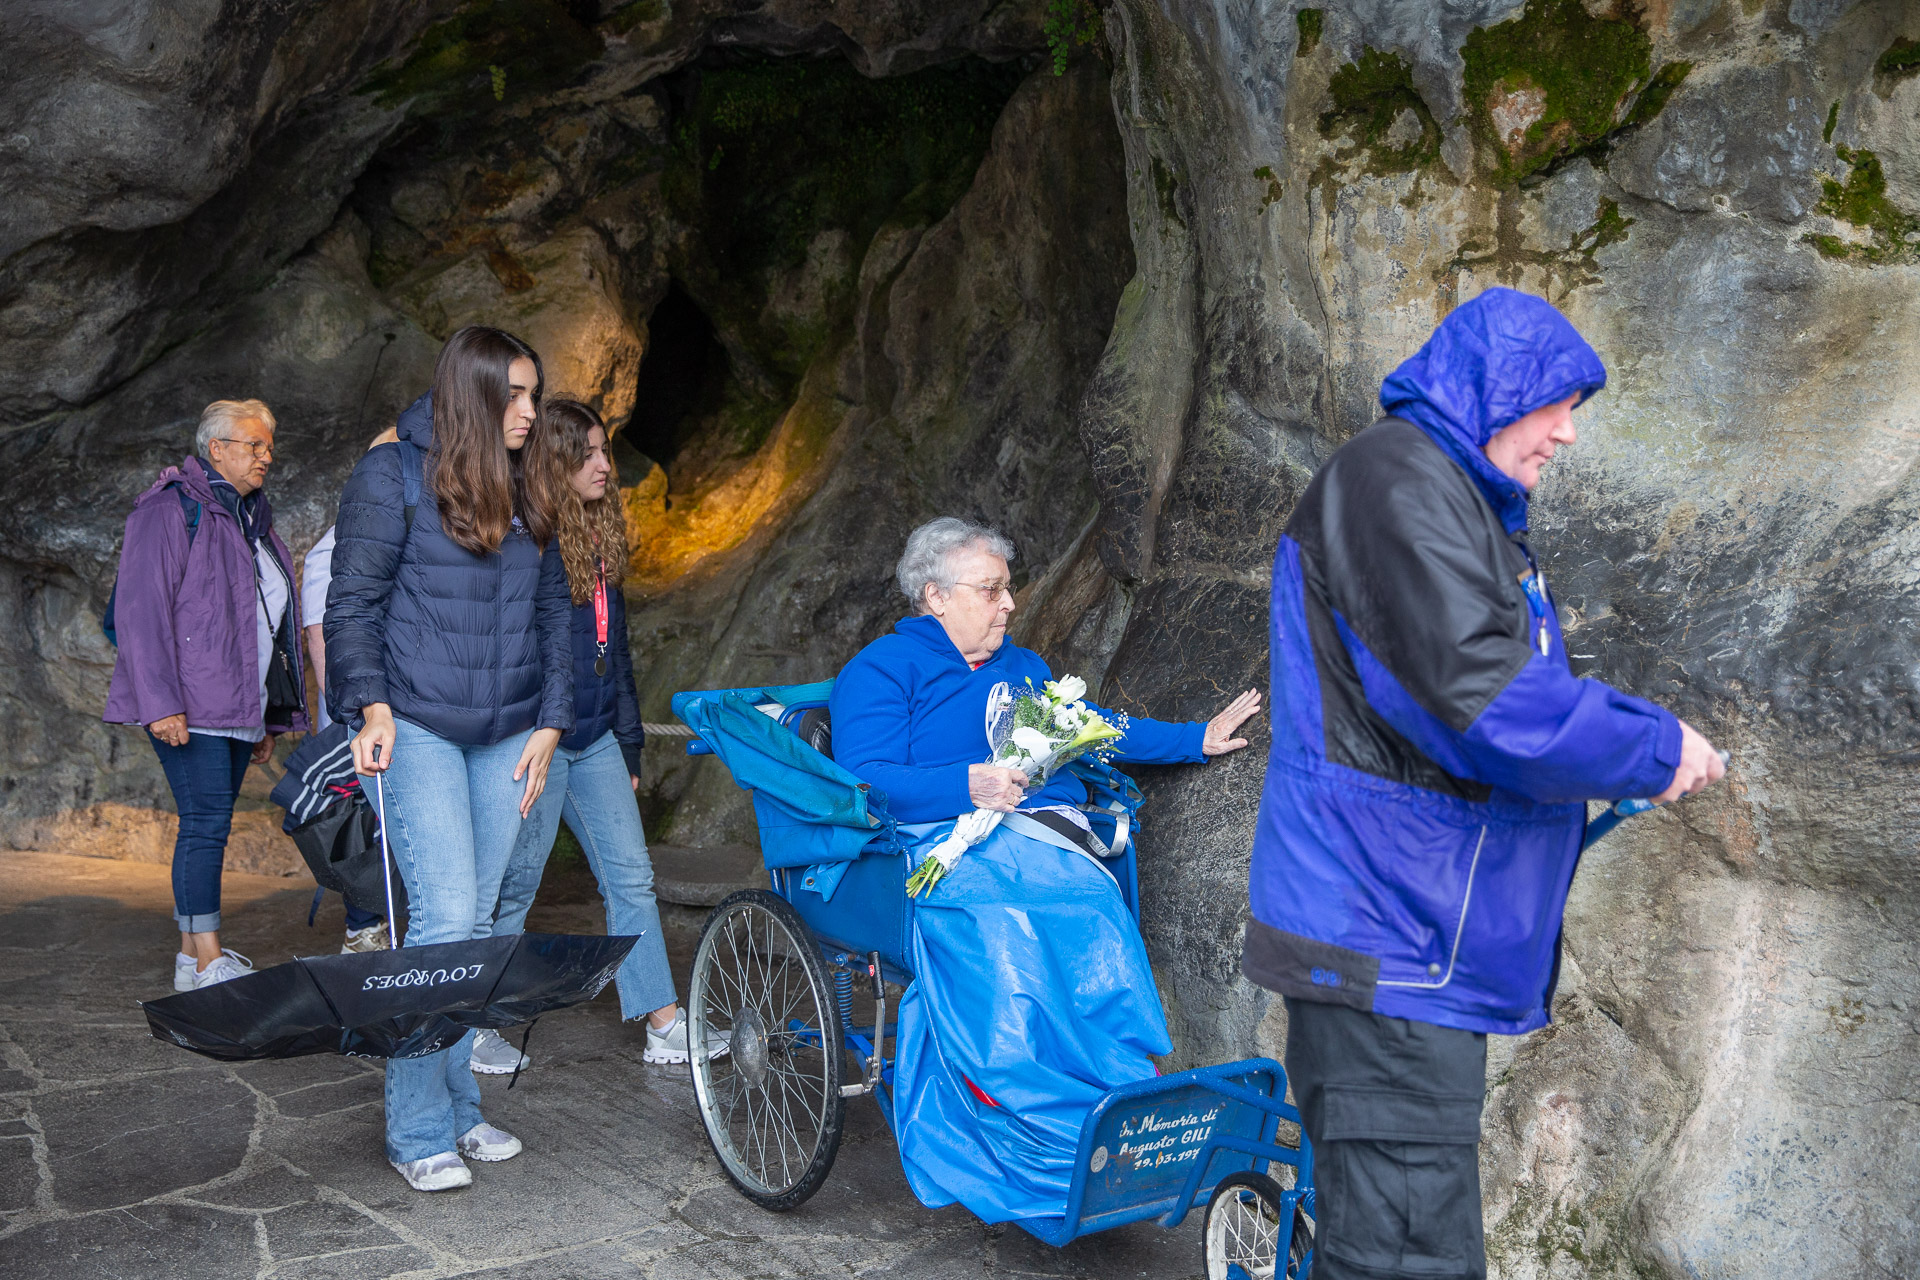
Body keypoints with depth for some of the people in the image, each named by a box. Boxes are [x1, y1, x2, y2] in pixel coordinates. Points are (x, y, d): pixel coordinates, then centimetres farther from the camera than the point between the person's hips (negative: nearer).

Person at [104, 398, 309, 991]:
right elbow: (140, 608, -13)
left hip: (239, 709, 8)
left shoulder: (251, 518, 20)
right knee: (206, 822, -10)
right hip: (189, 708, -8)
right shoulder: (171, 509, -6)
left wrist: (268, 719, 21)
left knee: (210, 825, 9)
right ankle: (208, 963, -7)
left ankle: (193, 954, 15)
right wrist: (159, 702, -20)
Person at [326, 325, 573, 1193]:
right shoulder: (395, 474, -2)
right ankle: (417, 1130, -1)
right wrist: (372, 705, -16)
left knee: (475, 927, 9)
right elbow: (352, 601, -5)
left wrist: (549, 722, 8)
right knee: (445, 921, -12)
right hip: (418, 731, -6)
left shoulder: (523, 495, 15)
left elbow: (552, 615, 17)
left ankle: (457, 1108, 20)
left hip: (504, 739, 6)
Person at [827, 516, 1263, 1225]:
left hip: (1056, 842, 5)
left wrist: (1198, 738, 44)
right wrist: (968, 785, -20)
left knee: (1107, 966, -29)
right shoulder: (881, 669, 9)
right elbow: (865, 782, -6)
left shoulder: (1023, 668, 32)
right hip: (956, 848, -5)